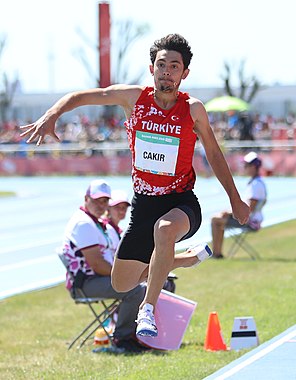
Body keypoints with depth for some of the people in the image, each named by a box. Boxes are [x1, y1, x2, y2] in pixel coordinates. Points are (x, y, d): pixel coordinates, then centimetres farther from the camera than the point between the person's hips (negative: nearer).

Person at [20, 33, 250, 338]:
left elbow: (213, 154, 6)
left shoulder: (193, 110, -8)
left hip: (182, 202, -4)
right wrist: (51, 116, -16)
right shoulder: (134, 97, -6)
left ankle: (148, 309, -26)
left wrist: (235, 200, 12)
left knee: (165, 229, -42)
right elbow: (78, 97, 3)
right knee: (121, 284, 14)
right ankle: (193, 258, 37)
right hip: (143, 203, 4)